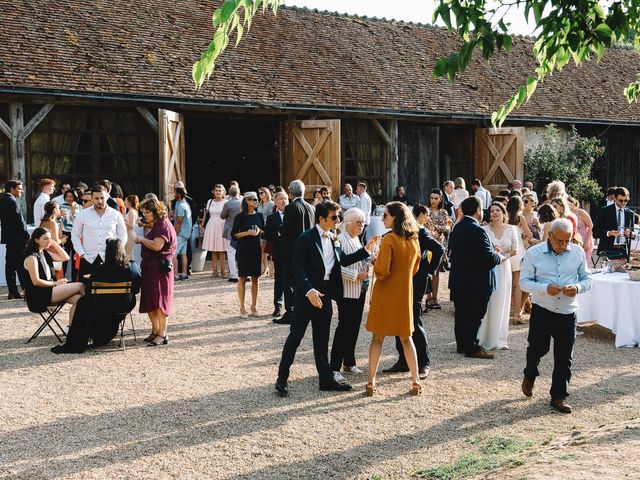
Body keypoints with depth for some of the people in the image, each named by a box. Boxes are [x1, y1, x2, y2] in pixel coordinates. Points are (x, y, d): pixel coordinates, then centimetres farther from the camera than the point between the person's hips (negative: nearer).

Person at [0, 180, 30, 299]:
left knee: (10, 264, 8)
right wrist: (26, 236, -10)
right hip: (17, 238, -9)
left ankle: (13, 291, 11)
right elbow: (19, 221, -18)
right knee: (21, 265, -7)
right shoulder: (11, 201, -15)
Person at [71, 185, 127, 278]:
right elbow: (75, 235, 10)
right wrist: (81, 253, 0)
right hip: (88, 259, 0)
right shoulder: (82, 214, 5)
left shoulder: (116, 215, 5)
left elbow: (122, 237, 11)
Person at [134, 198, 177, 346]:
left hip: (159, 267, -10)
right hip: (149, 267, 10)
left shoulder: (163, 225, -13)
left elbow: (156, 245, -24)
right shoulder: (155, 226, 18)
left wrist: (141, 239, -13)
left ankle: (162, 334, 0)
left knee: (158, 301, -6)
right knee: (149, 301, 11)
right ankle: (155, 331, 21)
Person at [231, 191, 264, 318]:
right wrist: (248, 232, -17)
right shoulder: (240, 217, -5)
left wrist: (259, 231, -7)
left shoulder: (259, 216, 9)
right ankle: (242, 307, 4)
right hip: (243, 249, -4)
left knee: (255, 278, 6)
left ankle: (254, 306, 15)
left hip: (256, 249, 4)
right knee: (242, 278, -1)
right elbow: (234, 234, -6)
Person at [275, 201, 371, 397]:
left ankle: (326, 379, 20)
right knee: (295, 335, -2)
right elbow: (297, 267, -18)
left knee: (322, 339, 13)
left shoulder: (331, 238, 10)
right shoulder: (306, 238, -13)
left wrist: (365, 251, 10)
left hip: (325, 294, 7)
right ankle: (282, 379, 6)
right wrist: (309, 290, -27)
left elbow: (341, 261, 15)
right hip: (307, 294, -7)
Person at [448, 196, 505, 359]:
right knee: (475, 315, 0)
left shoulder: (456, 228, 5)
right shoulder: (477, 231, -22)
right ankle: (472, 348, 4)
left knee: (461, 313, 16)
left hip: (458, 280, 8)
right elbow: (489, 258, -24)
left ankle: (462, 344, 25)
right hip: (476, 282, -8)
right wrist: (501, 257, -3)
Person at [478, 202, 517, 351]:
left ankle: (499, 339, 15)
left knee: (501, 305, 7)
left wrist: (501, 254, -9)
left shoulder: (511, 229, 3)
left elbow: (515, 251, 4)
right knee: (485, 304, -2)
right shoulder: (484, 230, -4)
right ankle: (484, 340, 5)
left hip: (503, 269, 2)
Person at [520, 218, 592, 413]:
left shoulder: (578, 253, 0)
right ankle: (530, 376, 39)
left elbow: (587, 278, 8)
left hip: (568, 313, 2)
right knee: (537, 348, 7)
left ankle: (558, 396, 17)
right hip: (542, 311, -2)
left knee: (564, 357, 5)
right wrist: (545, 289, -24)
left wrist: (577, 287, -16)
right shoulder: (534, 253, -7)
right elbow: (524, 281, -6)